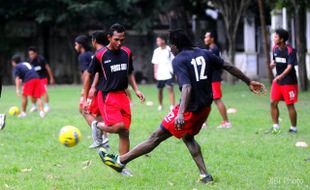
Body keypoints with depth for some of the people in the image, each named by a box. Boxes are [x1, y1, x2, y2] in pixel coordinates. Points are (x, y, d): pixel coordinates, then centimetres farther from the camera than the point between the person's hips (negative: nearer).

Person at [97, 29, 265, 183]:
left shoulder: (179, 61, -13)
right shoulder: (204, 54, 8)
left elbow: (187, 87, -27)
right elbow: (229, 67, 11)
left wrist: (180, 113, -37)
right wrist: (249, 82, 23)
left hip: (191, 108, -7)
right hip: (205, 107, 7)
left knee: (157, 136, -1)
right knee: (188, 137, 26)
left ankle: (120, 161, 5)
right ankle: (205, 175, 17)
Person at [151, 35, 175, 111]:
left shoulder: (169, 50, -3)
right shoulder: (157, 51, 7)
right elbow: (155, 63, 10)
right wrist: (155, 73, 2)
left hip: (168, 73, -4)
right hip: (160, 74, 4)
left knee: (170, 88, -13)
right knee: (160, 90, 10)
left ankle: (173, 105, -13)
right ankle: (160, 105, 24)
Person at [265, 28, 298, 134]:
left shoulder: (290, 50, -17)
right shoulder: (275, 49, 5)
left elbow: (290, 67, -24)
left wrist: (281, 76, -39)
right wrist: (272, 64, -3)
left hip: (289, 81, -7)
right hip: (277, 80, 7)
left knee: (290, 105, -1)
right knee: (273, 102, 1)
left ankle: (293, 128, 10)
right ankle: (275, 127, 11)